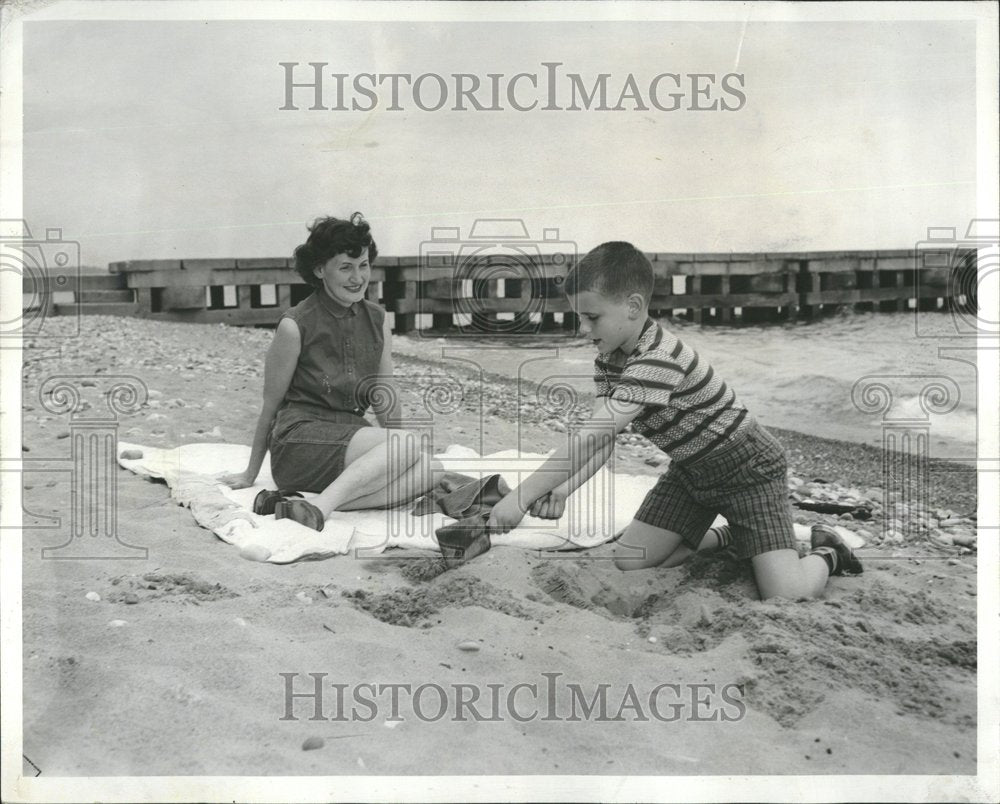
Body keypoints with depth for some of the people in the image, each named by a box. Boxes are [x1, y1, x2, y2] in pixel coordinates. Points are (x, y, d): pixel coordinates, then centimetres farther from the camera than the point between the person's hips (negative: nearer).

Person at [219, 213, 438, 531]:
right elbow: (270, 406, 2)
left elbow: (388, 403, 15)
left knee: (428, 469, -24)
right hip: (299, 440, -6)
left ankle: (301, 503, -26)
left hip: (352, 435, 6)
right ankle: (318, 508, -32)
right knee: (409, 444, -27)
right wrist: (250, 474, 10)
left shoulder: (377, 321, 8)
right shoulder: (295, 326, -7)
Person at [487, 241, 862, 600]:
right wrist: (564, 488, -27)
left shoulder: (658, 358, -34)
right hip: (690, 470, 8)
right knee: (630, 562, 1)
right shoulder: (608, 360, -3)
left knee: (785, 594, -19)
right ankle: (726, 537, 23)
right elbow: (601, 440, -9)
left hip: (748, 468, -8)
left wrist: (521, 496, -37)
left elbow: (591, 437, -39)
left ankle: (826, 553, 17)